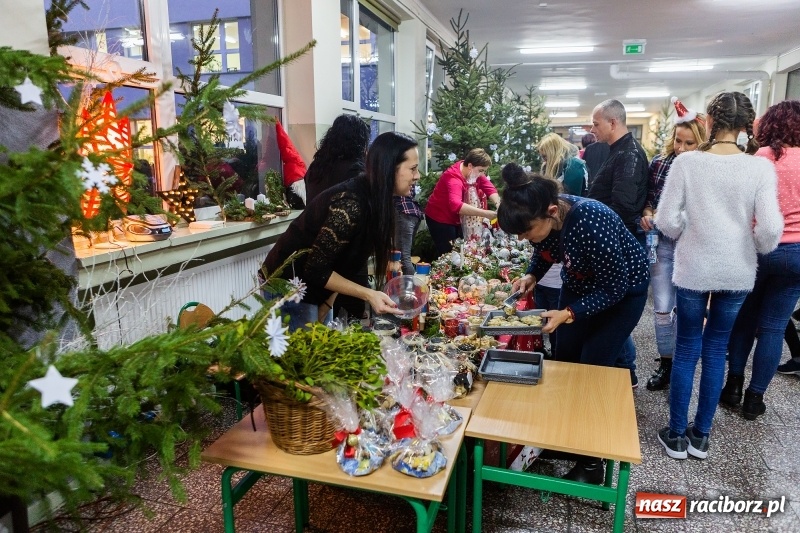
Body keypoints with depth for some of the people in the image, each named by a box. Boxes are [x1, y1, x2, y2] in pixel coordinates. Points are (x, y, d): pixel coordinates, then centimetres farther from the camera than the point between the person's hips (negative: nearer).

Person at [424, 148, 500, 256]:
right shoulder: (454, 178, -33)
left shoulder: (475, 172, -6)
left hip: (456, 219, 9)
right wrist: (485, 213, -54)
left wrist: (498, 204, -30)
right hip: (439, 219, -8)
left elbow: (490, 188, -9)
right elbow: (456, 205, -50)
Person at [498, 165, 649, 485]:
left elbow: (615, 287, -29)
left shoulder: (591, 223, -40)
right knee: (564, 362, 8)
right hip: (580, 285, 6)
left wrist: (569, 314, -34)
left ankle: (592, 462, 11)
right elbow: (544, 251, 3)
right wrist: (532, 276, -15)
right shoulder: (543, 218, -20)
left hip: (622, 291, -6)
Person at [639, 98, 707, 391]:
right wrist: (647, 215, -11)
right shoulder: (659, 163, 0)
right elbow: (647, 199, 8)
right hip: (662, 244, 2)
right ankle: (666, 362, 21)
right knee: (662, 306, 5)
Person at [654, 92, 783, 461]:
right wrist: (757, 249, 8)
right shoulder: (761, 167, -8)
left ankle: (676, 436, 19)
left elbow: (666, 220, -11)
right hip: (737, 271, 2)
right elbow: (770, 227, -14)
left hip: (694, 269, -1)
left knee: (686, 350, 10)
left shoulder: (687, 162, -10)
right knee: (716, 350, 14)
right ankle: (700, 436, 25)